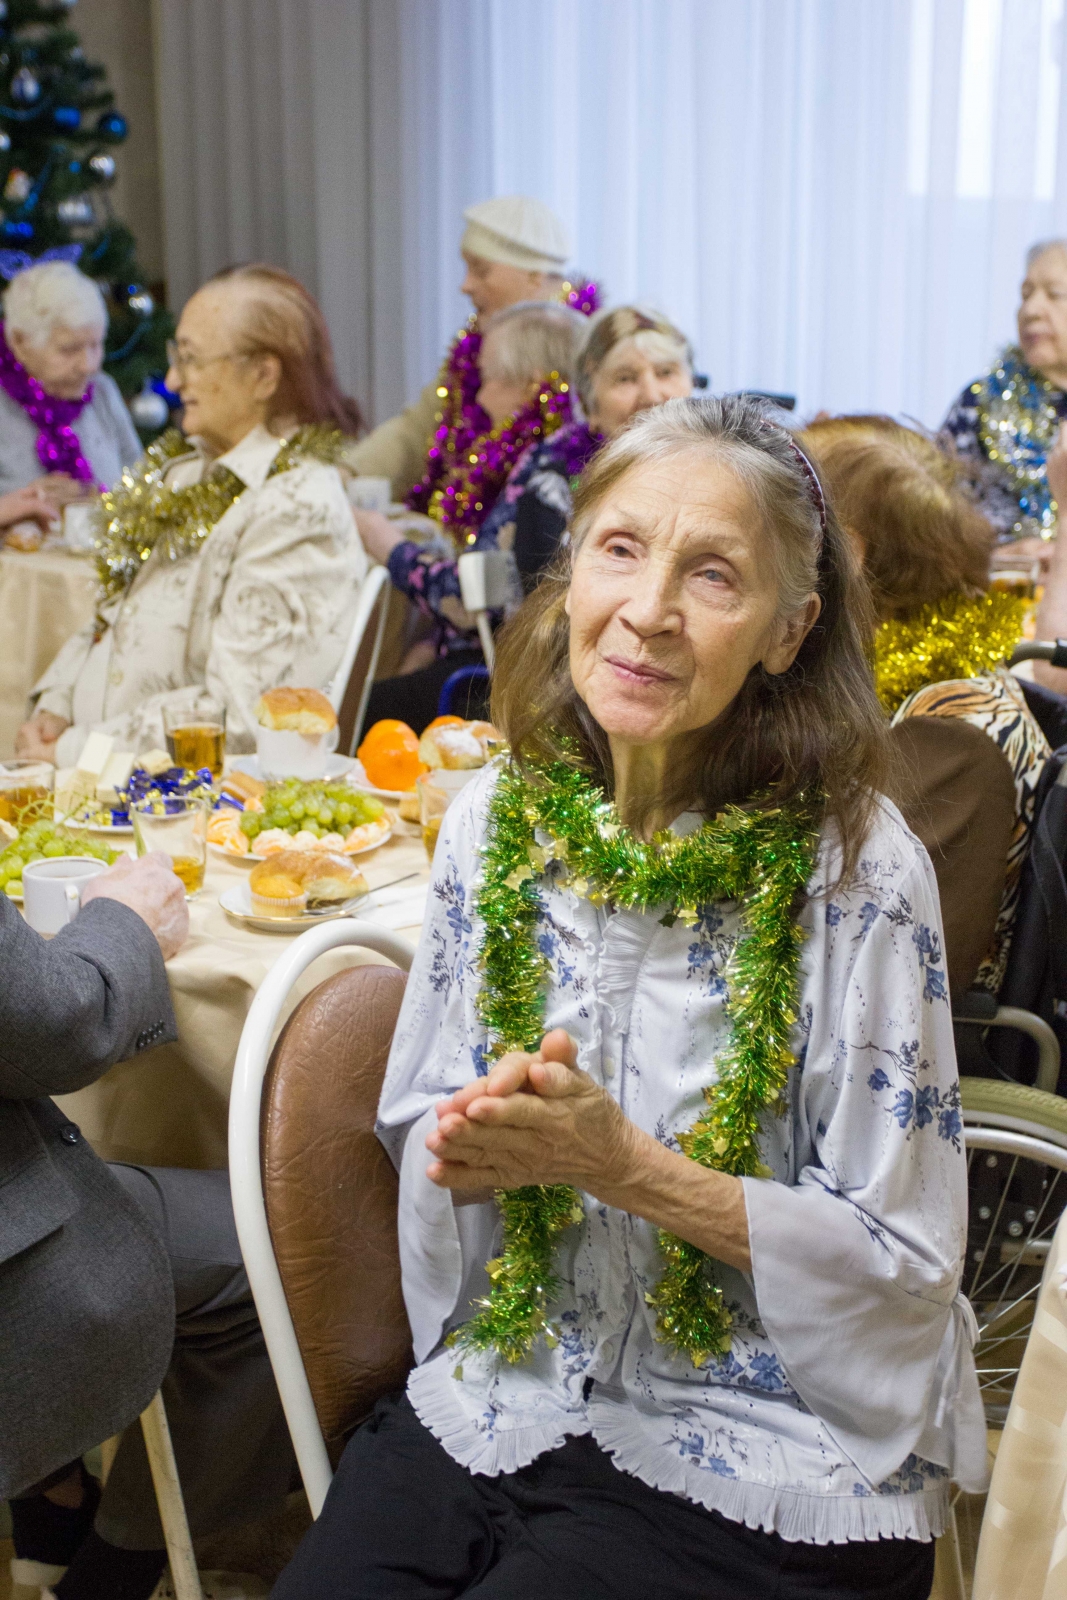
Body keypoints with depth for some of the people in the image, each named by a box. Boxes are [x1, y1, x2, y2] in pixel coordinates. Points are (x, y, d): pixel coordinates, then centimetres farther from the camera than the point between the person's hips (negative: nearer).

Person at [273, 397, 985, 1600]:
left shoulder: (852, 869, -16)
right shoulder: (496, 822, -2)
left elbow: (904, 1264, -11)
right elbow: (420, 1134, 8)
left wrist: (626, 1164, -23)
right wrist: (480, 1146, -16)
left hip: (763, 1466, -3)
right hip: (505, 1398, 4)